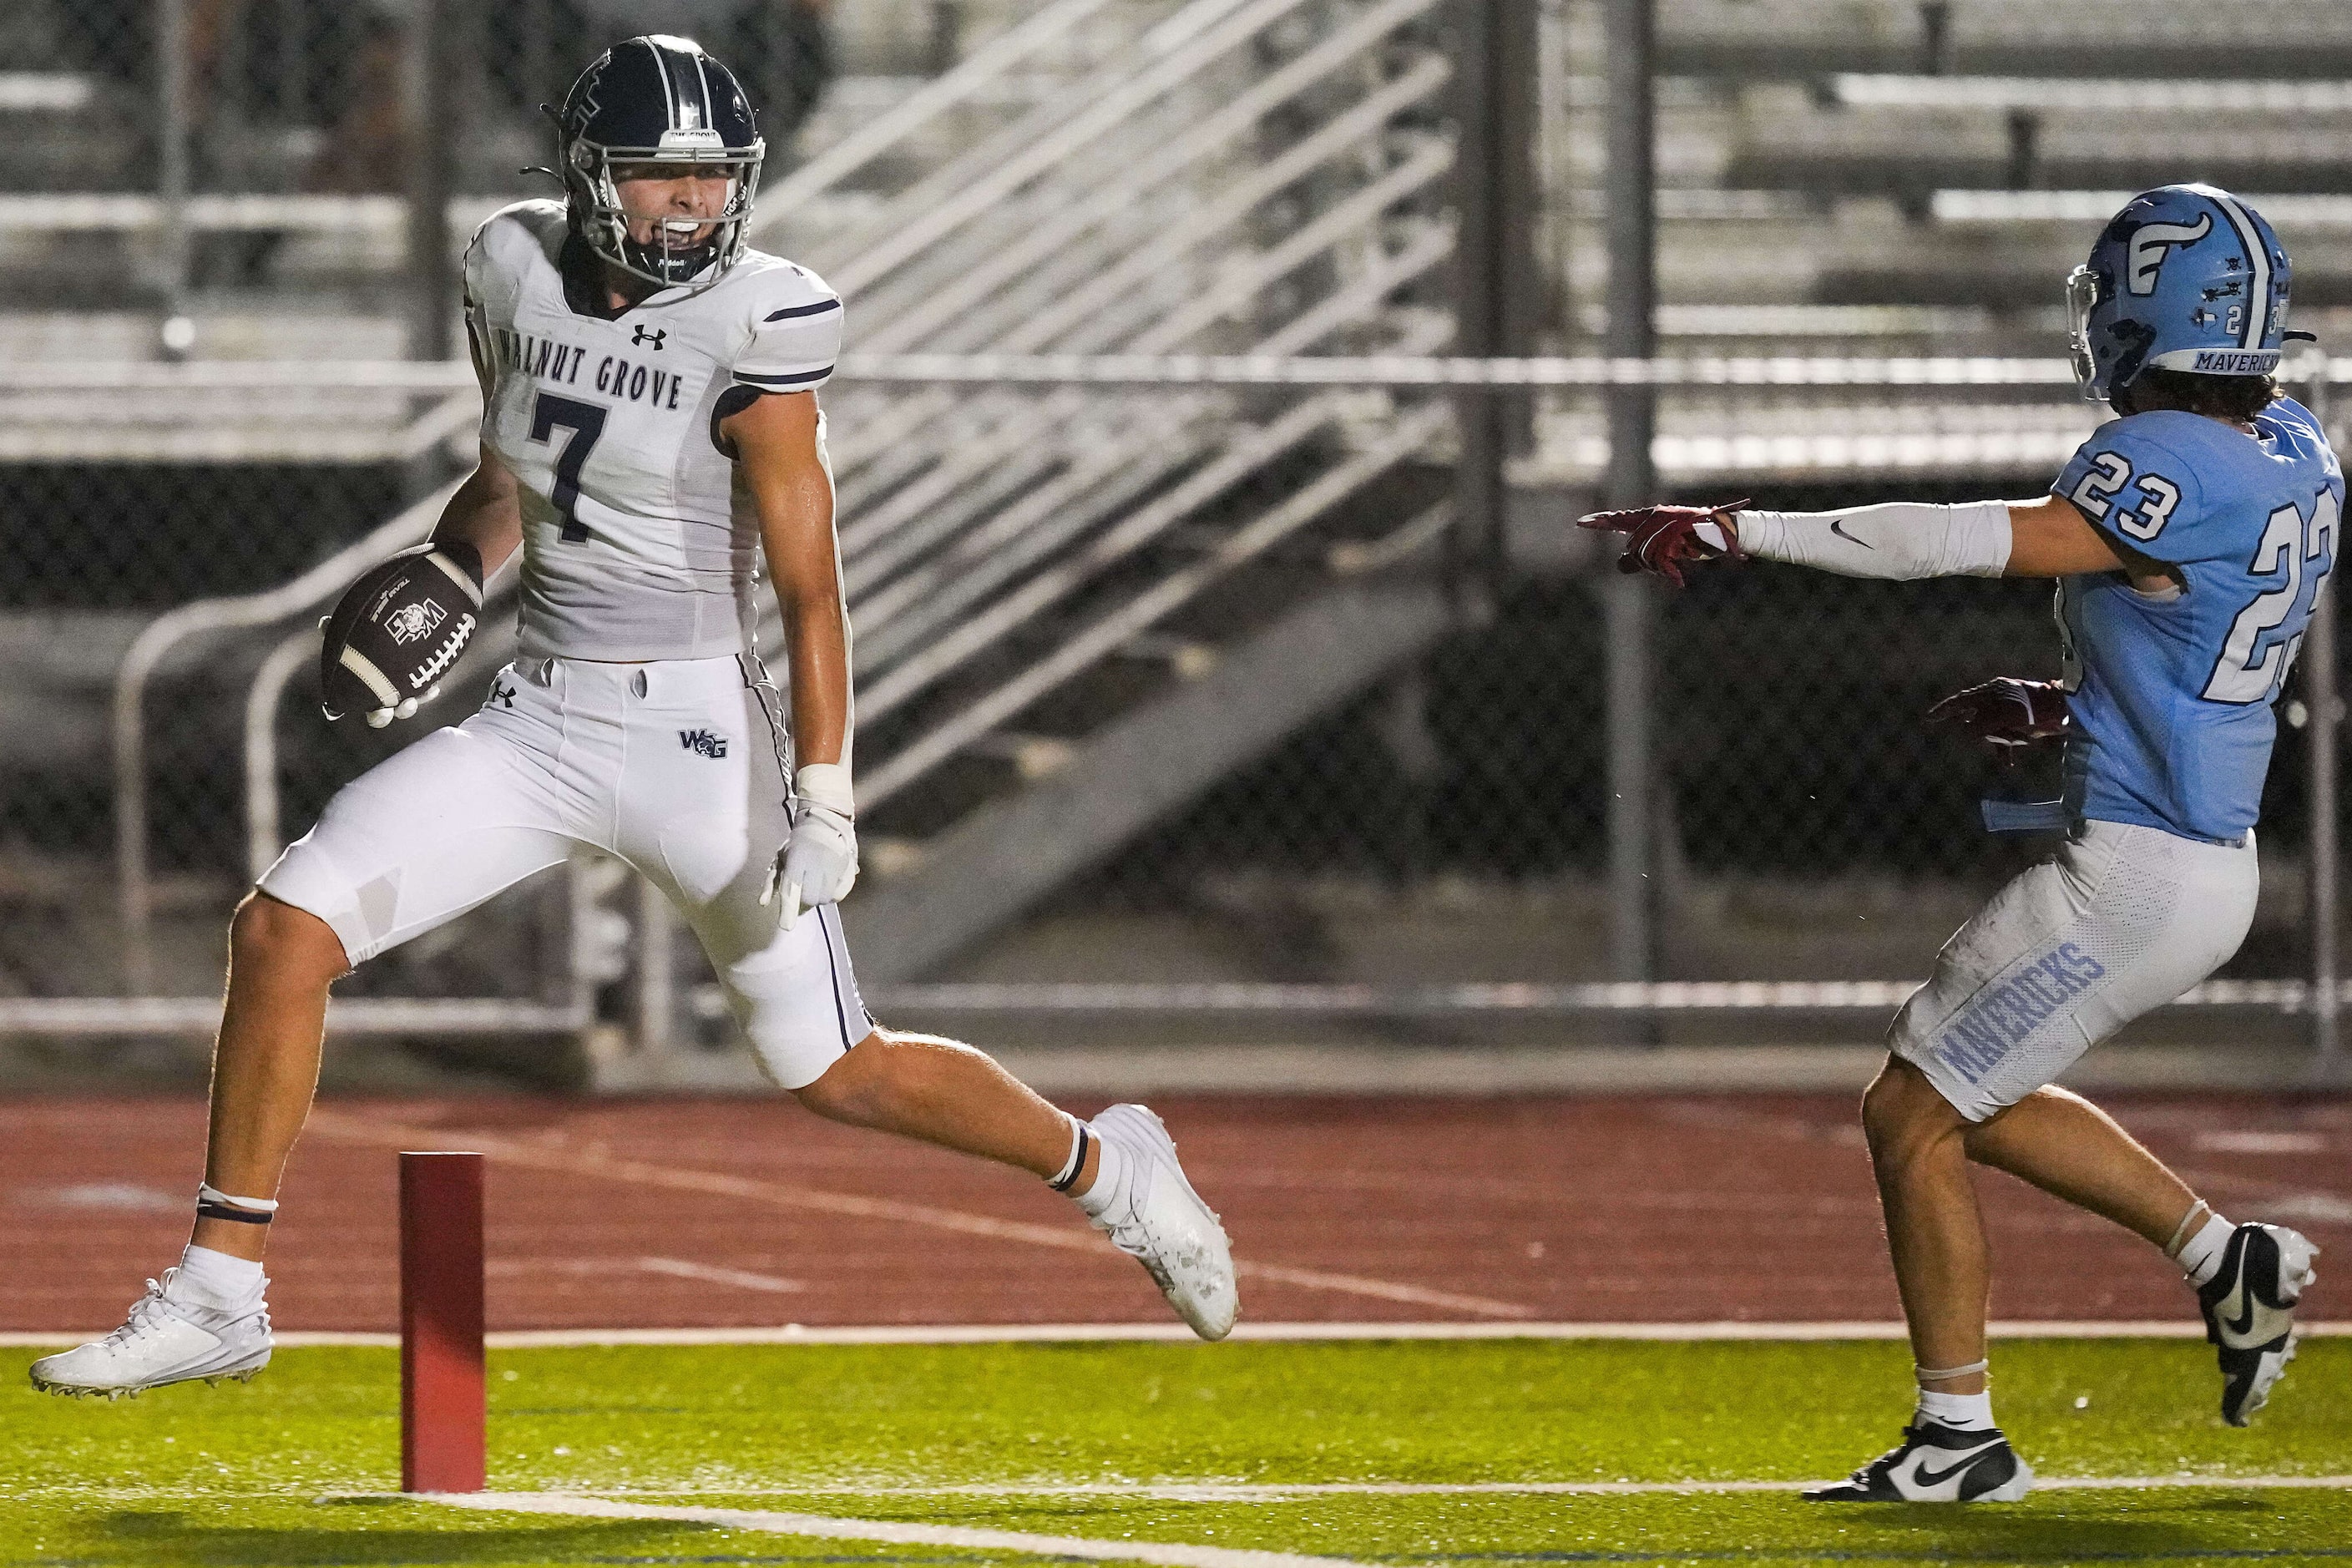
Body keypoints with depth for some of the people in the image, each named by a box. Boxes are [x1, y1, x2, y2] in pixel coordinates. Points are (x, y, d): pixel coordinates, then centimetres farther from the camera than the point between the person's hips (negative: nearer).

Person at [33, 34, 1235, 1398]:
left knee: (836, 1073, 2)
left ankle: (1109, 1168, 28)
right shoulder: (520, 277, 1)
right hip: (540, 722, 5)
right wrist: (445, 579, -1)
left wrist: (823, 807, -22)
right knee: (282, 930, -9)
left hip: (698, 734, -5)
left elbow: (810, 587, -15)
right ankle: (219, 1300, -1)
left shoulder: (752, 333, -14)